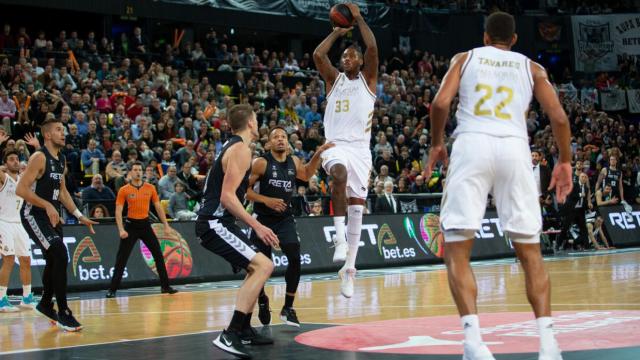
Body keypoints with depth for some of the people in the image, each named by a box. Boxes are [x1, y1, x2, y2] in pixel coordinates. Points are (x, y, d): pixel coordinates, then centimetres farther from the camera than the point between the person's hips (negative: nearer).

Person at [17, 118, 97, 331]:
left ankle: (46, 304, 40)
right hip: (33, 215, -9)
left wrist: (79, 216, 15)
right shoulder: (39, 157, -16)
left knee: (54, 260, 18)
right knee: (60, 256, -21)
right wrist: (47, 205, -27)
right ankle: (63, 313, -15)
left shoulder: (61, 159, 11)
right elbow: (21, 189, -22)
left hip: (51, 215, 9)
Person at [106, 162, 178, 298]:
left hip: (145, 224, 3)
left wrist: (166, 226, 5)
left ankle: (165, 286, 13)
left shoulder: (150, 188, 3)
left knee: (158, 255, 2)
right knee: (121, 259, -4)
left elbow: (158, 207, 9)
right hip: (131, 224, -3)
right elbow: (118, 211, -6)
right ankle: (112, 289, 2)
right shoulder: (123, 190, -4)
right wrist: (121, 230, -18)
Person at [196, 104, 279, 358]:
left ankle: (244, 330, 28)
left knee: (256, 268, 22)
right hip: (214, 223, -11)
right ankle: (229, 335, -25)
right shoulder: (241, 149, -14)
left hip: (217, 222, 11)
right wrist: (257, 227, -22)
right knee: (264, 266, -20)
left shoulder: (231, 146, 17)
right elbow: (227, 197, -22)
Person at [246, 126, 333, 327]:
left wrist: (318, 154, 11)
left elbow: (306, 175, 24)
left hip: (285, 219, 4)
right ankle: (262, 301, 30)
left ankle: (288, 308, -2)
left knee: (295, 259, -14)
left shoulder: (294, 162, 3)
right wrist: (266, 200, -24)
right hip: (263, 219, -3)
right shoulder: (261, 163, -13)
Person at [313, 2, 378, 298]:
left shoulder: (368, 79, 11)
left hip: (360, 148, 1)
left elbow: (373, 47, -6)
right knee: (340, 174, -36)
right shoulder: (333, 79, 14)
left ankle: (349, 268, 5)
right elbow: (318, 55, -4)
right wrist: (337, 32, 8)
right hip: (335, 145, -1)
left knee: (357, 207, -1)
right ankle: (340, 236, -37)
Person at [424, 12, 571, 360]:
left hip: (472, 144, -1)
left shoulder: (465, 58, 18)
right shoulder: (531, 67, 21)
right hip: (515, 147, 2)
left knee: (456, 251, 0)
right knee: (530, 252, 11)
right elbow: (559, 117, 10)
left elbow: (440, 103, 3)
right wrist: (565, 161, 23)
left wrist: (436, 144, 18)